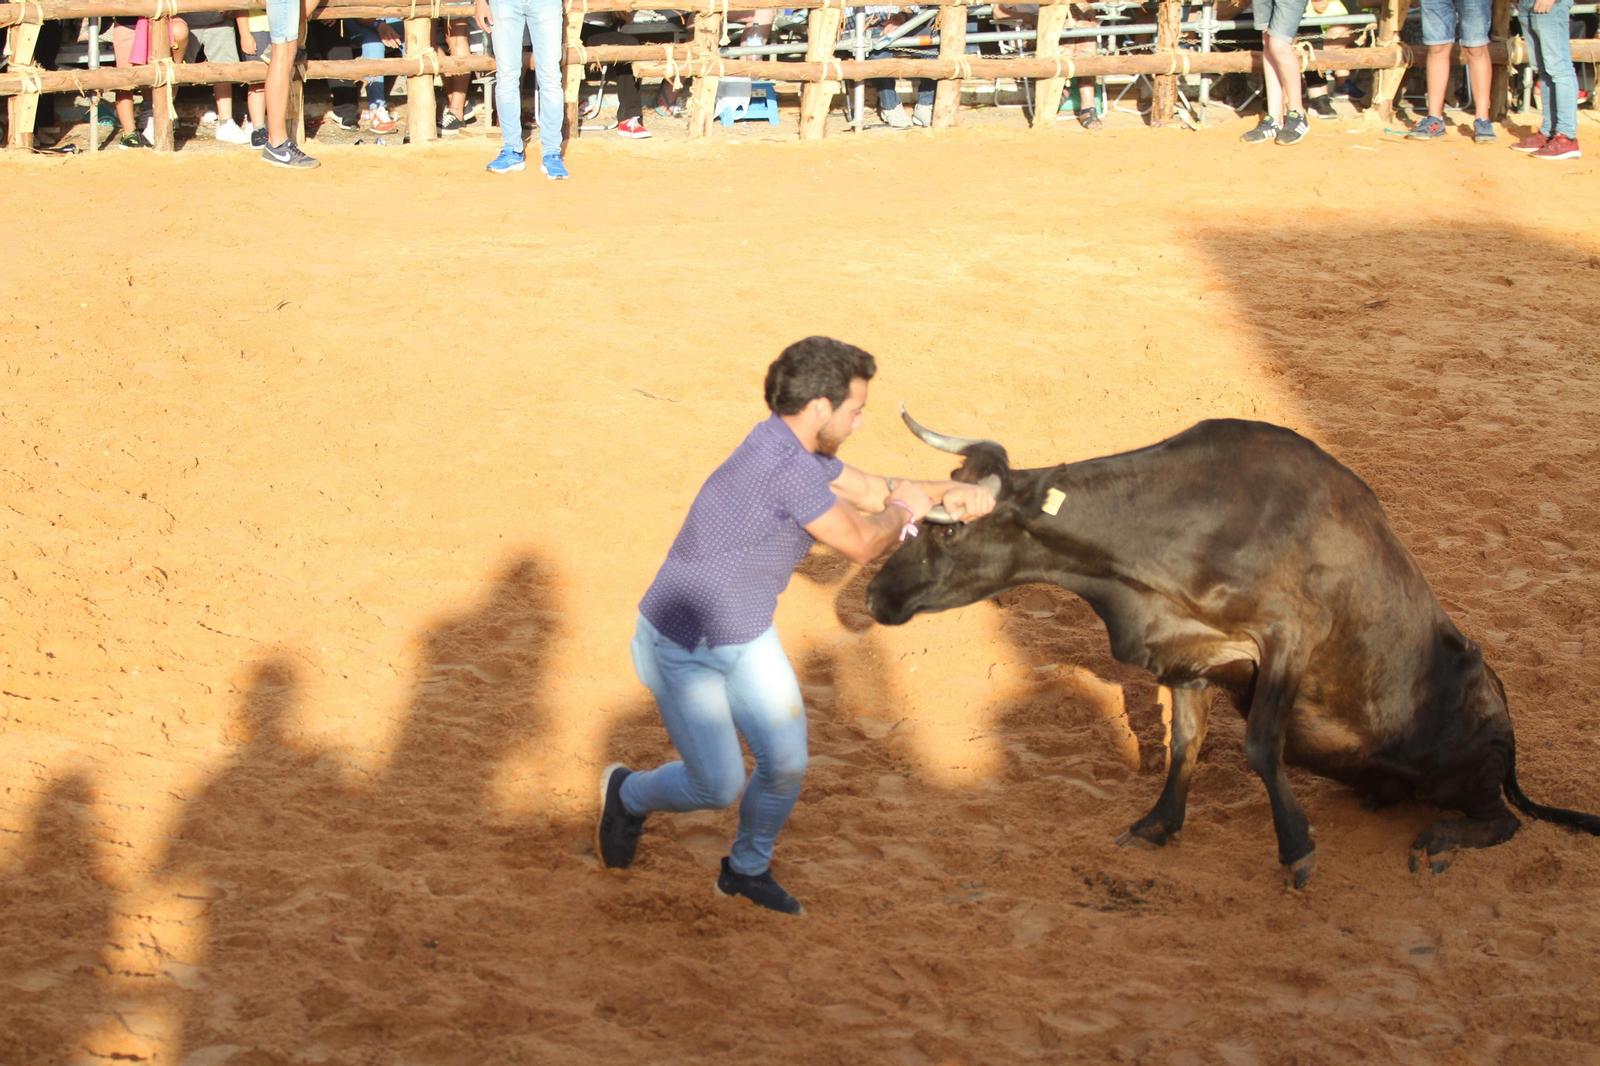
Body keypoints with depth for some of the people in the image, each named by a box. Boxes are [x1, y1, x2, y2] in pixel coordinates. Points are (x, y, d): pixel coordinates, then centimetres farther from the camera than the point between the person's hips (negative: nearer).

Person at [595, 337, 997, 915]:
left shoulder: (797, 447, -1)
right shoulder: (785, 467, -31)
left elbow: (873, 490, 12)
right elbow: (862, 543, -21)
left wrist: (950, 491, -2)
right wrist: (904, 511, -1)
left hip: (746, 639, 9)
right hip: (679, 647, -9)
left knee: (786, 762, 4)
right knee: (719, 786, -3)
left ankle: (747, 869, 29)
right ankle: (628, 793, 28)